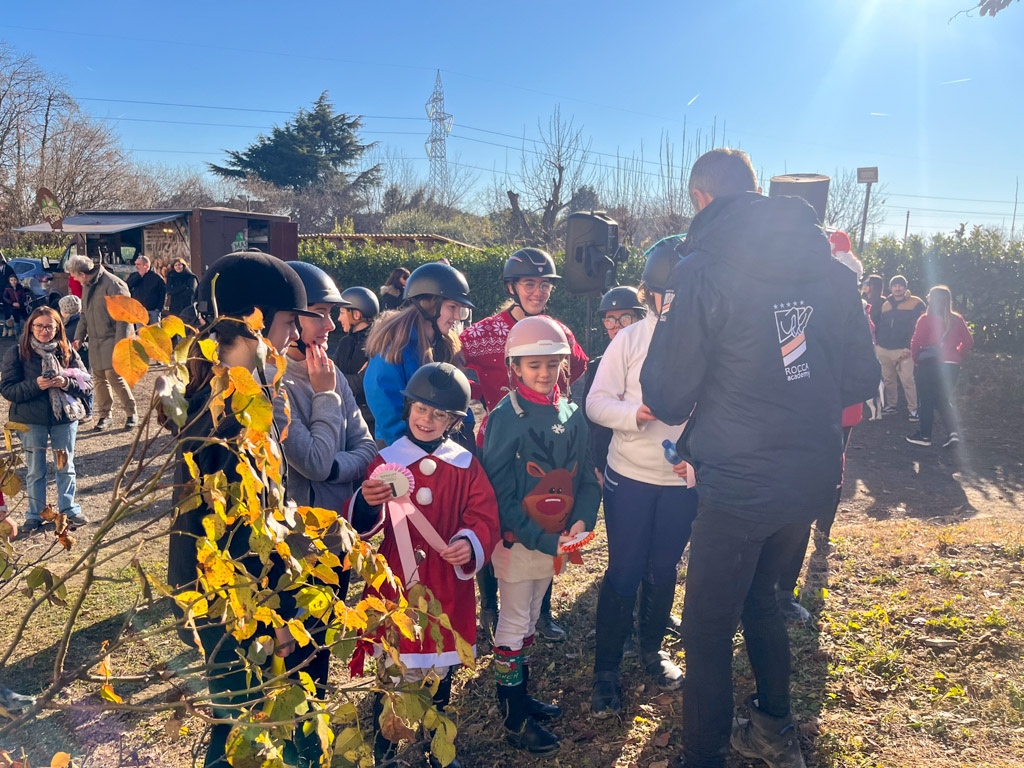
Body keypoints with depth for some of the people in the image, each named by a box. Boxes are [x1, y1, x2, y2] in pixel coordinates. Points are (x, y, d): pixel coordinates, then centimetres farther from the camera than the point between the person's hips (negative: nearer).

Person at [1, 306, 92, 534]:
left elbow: (87, 382, 0)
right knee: (35, 469, 9)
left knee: (66, 466, 11)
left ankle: (69, 510, 25)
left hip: (65, 416, 1)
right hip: (31, 419, -1)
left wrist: (67, 383, -19)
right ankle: (35, 515, 23)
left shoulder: (67, 352, 1)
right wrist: (35, 385, -23)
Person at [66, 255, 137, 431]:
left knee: (114, 375, -11)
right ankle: (104, 415, 21)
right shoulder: (87, 286, 12)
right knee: (99, 378, 10)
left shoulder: (113, 284, -16)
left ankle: (131, 413, 4)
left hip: (112, 339, -8)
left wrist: (120, 344, -20)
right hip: (95, 341, 8)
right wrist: (79, 337, 13)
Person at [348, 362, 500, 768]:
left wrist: (472, 543, -23)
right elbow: (363, 524, -6)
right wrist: (367, 503, -28)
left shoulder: (467, 466, 1)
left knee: (441, 674, 16)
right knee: (395, 676, 3)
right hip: (395, 586, -2)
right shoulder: (387, 460, -3)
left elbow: (484, 518, -2)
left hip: (448, 590, 2)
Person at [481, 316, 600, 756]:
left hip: (554, 539, 6)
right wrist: (542, 539, -21)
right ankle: (514, 720, 18)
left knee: (530, 620, 20)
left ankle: (521, 696, 36)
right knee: (514, 623, 6)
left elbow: (586, 476, 6)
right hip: (516, 539, -6)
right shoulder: (506, 415, -14)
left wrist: (582, 521, -12)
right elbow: (499, 489, -17)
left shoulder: (571, 414, 3)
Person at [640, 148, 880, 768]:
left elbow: (668, 400, -12)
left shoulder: (703, 270, -15)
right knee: (759, 595, 26)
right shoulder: (831, 269, 2)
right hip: (814, 478, 7)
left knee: (709, 628, 9)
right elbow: (862, 379, 8)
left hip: (740, 485, -7)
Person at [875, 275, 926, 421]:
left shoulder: (915, 303, 1)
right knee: (888, 380, 10)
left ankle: (912, 409, -1)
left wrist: (910, 347, -10)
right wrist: (876, 343, 15)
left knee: (907, 380, -9)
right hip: (883, 350, 5)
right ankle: (891, 405, 22)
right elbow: (878, 325, 24)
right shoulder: (885, 305, 15)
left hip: (903, 350, -4)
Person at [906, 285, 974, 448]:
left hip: (930, 364, -4)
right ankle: (954, 431, -1)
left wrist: (916, 360, 5)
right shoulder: (957, 320, 5)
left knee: (927, 400, 6)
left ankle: (925, 435, 13)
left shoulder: (926, 319, -8)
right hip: (952, 366, 4)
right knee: (944, 400, 16)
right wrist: (958, 358, 16)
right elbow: (968, 341, 7)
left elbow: (916, 343, -10)